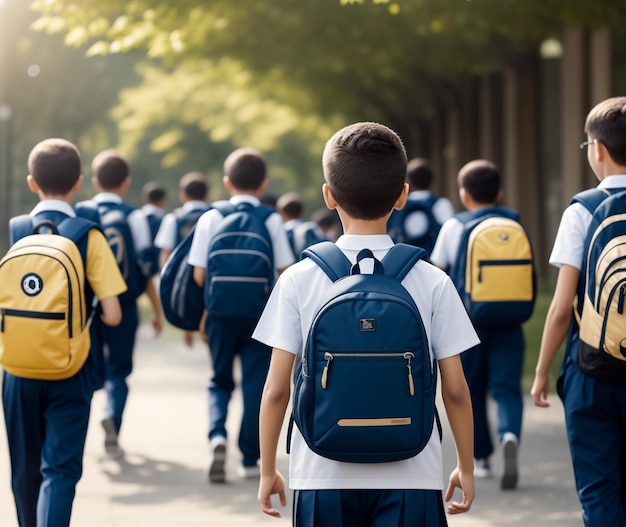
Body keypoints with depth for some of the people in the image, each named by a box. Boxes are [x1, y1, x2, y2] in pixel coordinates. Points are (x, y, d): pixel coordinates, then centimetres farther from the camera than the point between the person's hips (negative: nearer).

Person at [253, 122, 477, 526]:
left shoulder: (299, 281, -2)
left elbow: (277, 390, -2)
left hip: (323, 477, 1)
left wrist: (268, 469, 11)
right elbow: (455, 389, 1)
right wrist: (466, 466, 14)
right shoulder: (432, 283, -2)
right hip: (411, 478, -1)